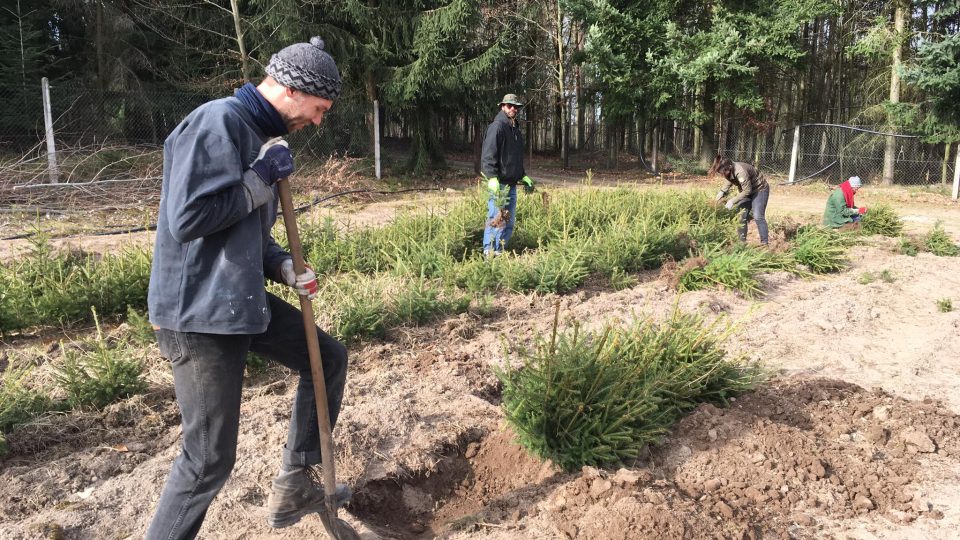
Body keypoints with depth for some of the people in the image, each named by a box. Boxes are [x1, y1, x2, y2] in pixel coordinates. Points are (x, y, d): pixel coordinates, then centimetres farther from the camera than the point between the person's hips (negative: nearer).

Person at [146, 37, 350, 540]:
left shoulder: (260, 134, 11)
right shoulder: (218, 121, -18)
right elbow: (186, 220, -26)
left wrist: (285, 268, 0)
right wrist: (263, 177, -18)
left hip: (242, 300, 10)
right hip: (199, 313, -9)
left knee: (328, 358, 17)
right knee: (210, 457, -2)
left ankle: (293, 488, 27)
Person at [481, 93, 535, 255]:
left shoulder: (516, 129, 19)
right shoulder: (497, 127, -10)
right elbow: (488, 156, -18)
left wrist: (524, 177, 23)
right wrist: (493, 179, -27)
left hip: (512, 184, 9)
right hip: (499, 184, -9)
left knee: (509, 222, 12)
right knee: (496, 221, -9)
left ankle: (499, 252, 21)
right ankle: (489, 255, -3)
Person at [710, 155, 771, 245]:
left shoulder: (741, 172, -37)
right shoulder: (729, 171, -14)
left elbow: (747, 191, -29)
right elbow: (729, 181, 6)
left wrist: (733, 201, -27)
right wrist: (722, 192, -10)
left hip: (760, 189, -8)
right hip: (746, 190, 8)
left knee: (758, 216, -14)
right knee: (742, 215, 5)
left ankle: (765, 242, -7)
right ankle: (742, 240, 13)